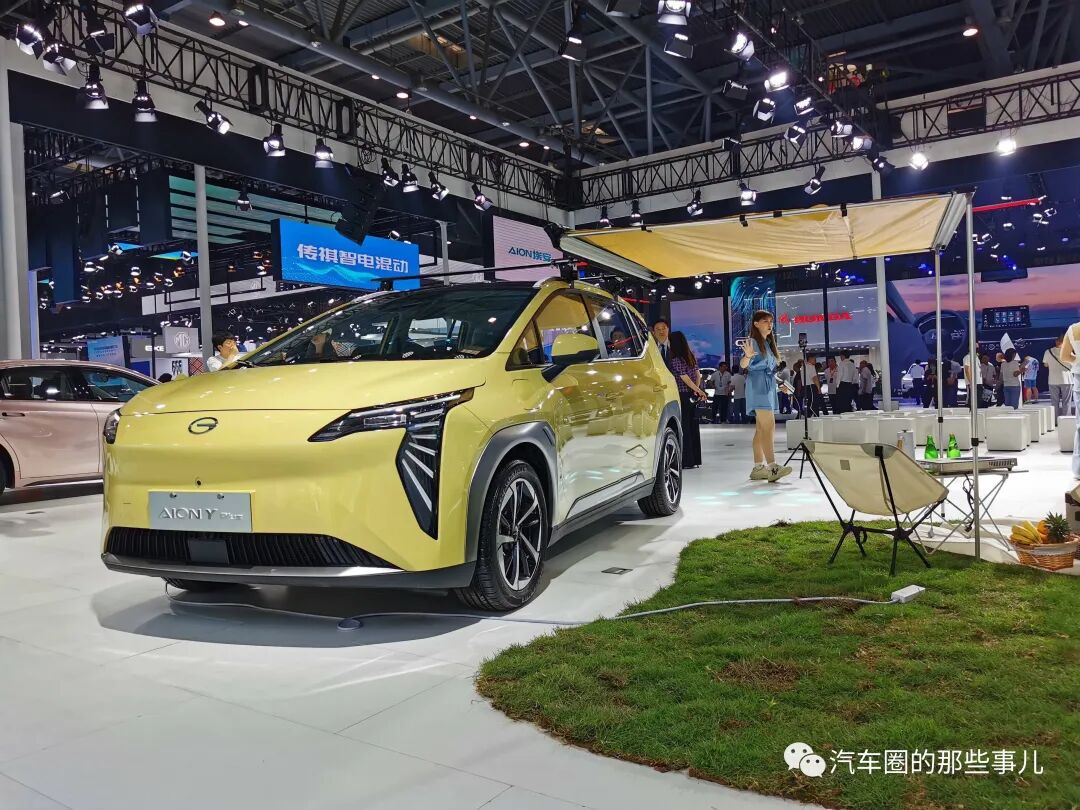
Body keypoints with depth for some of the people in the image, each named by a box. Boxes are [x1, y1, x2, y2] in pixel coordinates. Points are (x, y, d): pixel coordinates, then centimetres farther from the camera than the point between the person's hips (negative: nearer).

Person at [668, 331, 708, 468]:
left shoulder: (675, 360, -13)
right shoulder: (692, 357, 11)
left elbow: (685, 379, -16)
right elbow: (698, 375, 9)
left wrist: (699, 391, -11)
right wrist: (697, 390, 1)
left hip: (682, 396, -8)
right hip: (691, 396, 8)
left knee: (683, 427, -3)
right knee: (693, 427, 11)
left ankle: (687, 461, -1)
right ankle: (696, 460, 17)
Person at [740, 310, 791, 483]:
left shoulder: (768, 343, 19)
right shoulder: (753, 341, -7)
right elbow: (743, 365, -20)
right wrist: (748, 356, -40)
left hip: (769, 388, 9)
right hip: (758, 388, -9)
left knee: (761, 429, 6)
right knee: (768, 426, -18)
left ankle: (758, 468, 7)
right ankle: (772, 467, -24)